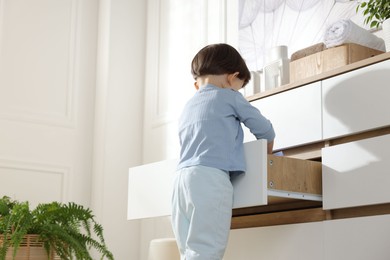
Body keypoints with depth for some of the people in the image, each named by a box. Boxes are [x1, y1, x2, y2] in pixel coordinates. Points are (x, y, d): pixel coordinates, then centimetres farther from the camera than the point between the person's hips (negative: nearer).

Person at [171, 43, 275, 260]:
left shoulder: (187, 108, 28)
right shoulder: (229, 97, 9)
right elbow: (264, 129, 14)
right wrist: (267, 153, 33)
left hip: (182, 178, 7)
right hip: (210, 177, -7)